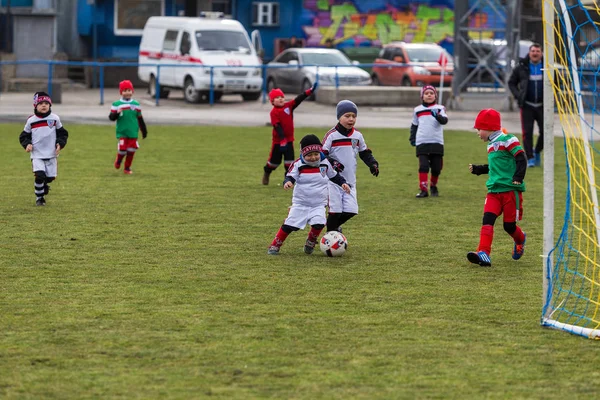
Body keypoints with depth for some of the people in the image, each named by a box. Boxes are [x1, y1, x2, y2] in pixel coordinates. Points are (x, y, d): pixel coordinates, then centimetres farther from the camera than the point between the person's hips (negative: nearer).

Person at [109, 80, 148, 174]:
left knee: (131, 151, 1)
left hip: (133, 132, 3)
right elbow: (111, 117, -6)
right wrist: (117, 113, -27)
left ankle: (127, 168, 16)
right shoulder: (116, 105, -3)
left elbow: (140, 119, 13)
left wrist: (144, 130, 15)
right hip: (122, 132, -3)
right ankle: (118, 161, 22)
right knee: (122, 148, -10)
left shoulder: (136, 104, 6)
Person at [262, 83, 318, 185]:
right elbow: (277, 126, -22)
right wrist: (282, 139, -30)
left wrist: (310, 91, -20)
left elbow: (298, 99, -9)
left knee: (289, 160, -1)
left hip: (289, 139, 4)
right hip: (278, 139, -4)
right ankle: (266, 173, 35)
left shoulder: (288, 106, 0)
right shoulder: (274, 112, -15)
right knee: (275, 159, 10)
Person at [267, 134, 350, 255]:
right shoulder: (298, 165, -8)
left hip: (319, 204, 1)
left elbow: (334, 176, 17)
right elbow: (290, 177, -14)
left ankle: (311, 243, 9)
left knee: (318, 224, -21)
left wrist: (342, 183, 2)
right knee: (289, 225, -5)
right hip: (300, 203, -1)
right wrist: (287, 182, -37)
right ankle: (275, 245, 11)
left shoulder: (325, 163, 3)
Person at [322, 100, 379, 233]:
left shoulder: (357, 136, 8)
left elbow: (365, 153, 18)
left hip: (350, 180, 5)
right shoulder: (331, 135, -9)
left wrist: (373, 163, 1)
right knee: (335, 209, -5)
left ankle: (334, 225, 28)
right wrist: (332, 163, -26)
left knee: (351, 210, 1)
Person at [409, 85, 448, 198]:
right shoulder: (417, 110, 12)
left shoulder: (440, 108, 5)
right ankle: (423, 189, -9)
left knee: (436, 167, 5)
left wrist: (438, 116, -32)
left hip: (437, 142, 0)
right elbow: (414, 125, 22)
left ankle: (433, 187, 28)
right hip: (422, 143, 0)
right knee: (423, 166, -11)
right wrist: (412, 138, 12)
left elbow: (444, 120, -12)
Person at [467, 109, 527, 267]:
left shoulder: (507, 141, -8)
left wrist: (518, 177, -22)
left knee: (509, 225, 2)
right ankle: (483, 253, -23)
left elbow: (521, 158, -14)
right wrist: (477, 169, 32)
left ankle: (520, 240, 36)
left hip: (510, 190, -7)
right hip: (494, 191, 7)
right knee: (488, 220, -12)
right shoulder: (491, 145, 19)